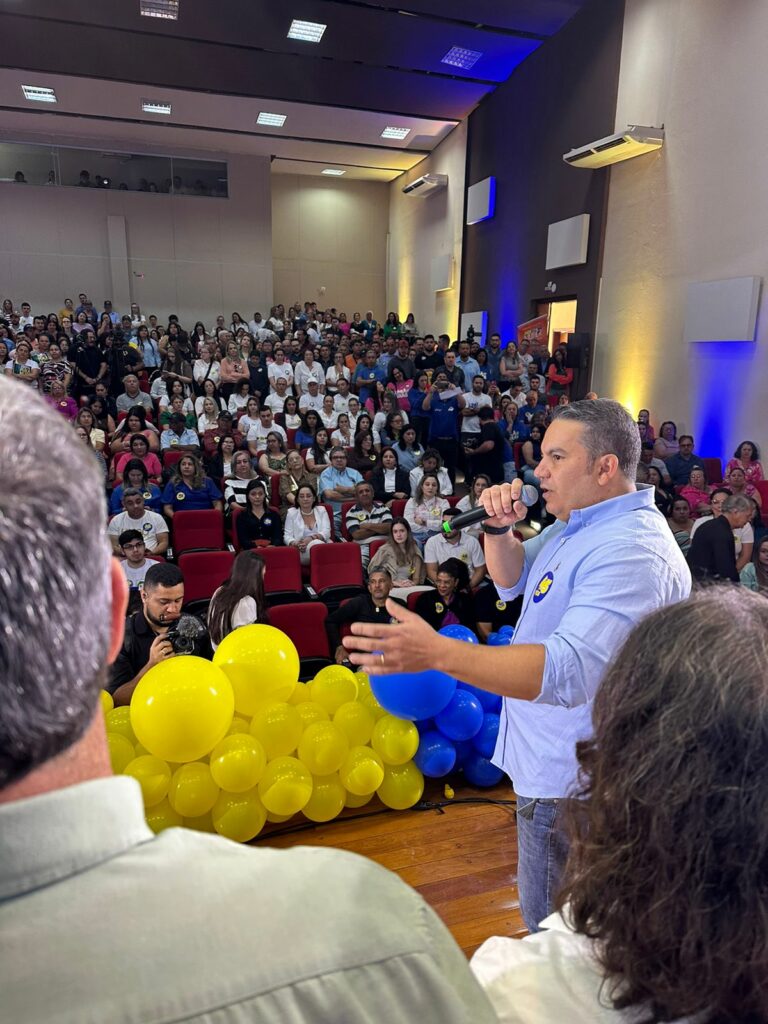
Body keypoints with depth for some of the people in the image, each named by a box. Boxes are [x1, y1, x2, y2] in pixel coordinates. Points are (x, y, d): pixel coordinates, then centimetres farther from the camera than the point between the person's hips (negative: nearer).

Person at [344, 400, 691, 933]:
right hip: (555, 762, 10)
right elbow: (514, 580, 15)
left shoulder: (631, 551, -28)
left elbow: (568, 670, -38)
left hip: (571, 779, -10)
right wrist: (499, 529, -6)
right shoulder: (577, 523, 5)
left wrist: (438, 652, -44)